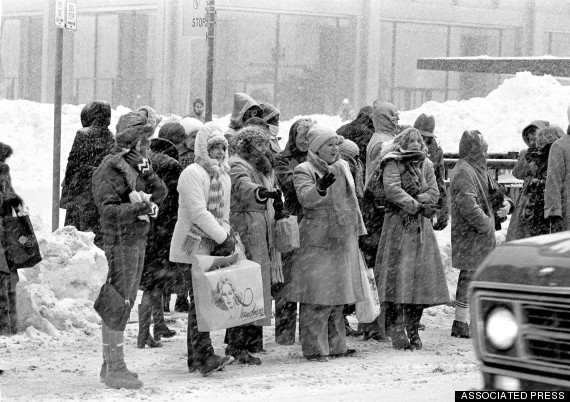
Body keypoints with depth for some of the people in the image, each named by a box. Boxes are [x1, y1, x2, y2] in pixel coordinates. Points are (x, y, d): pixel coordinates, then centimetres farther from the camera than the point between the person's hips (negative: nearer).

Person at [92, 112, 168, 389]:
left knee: (126, 302, 14)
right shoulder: (110, 169, -13)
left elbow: (161, 193, 10)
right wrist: (138, 207, -26)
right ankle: (114, 370, -4)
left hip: (138, 241, 10)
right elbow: (108, 208, -19)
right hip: (119, 242, -9)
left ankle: (111, 365, 23)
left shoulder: (137, 164, 14)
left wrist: (147, 174, -5)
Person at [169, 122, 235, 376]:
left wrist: (226, 236, -2)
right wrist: (224, 238, -19)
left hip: (211, 249, 8)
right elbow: (198, 212, -20)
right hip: (191, 248, -8)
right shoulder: (192, 174, -12)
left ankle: (195, 359, 15)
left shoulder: (224, 177, 16)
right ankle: (205, 356, -15)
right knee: (200, 301, -12)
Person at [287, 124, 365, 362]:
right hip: (318, 242, -7)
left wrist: (359, 230, 23)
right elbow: (305, 198, -24)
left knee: (338, 297, 12)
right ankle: (314, 348, -5)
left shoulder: (343, 167, 16)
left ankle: (335, 345, 20)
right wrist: (320, 187, -44)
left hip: (344, 242, 7)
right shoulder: (304, 171, -6)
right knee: (317, 298, -8)